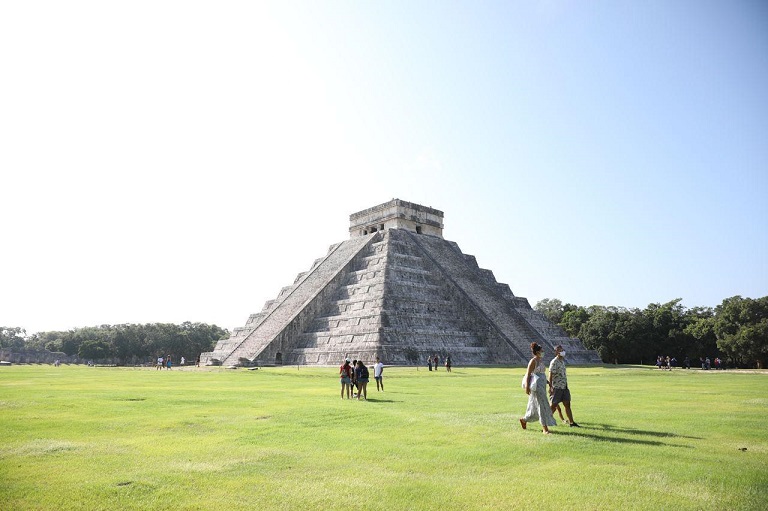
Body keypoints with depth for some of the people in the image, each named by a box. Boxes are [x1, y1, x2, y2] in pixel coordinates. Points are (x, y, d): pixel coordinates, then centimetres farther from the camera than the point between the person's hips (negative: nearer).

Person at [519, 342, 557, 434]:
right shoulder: (533, 361, -12)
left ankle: (523, 419, 34)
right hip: (536, 386, -9)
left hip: (542, 385, 9)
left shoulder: (541, 360, 14)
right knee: (542, 406, -8)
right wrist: (527, 387, -21)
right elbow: (528, 374, -15)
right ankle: (545, 429, -5)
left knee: (535, 407, 16)